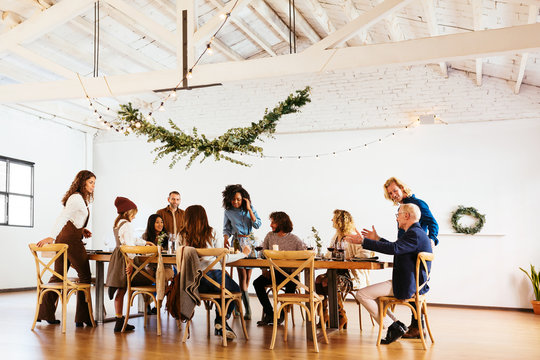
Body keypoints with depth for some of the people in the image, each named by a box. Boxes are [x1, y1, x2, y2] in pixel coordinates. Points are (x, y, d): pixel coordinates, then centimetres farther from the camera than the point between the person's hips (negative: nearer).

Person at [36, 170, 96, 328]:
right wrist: (52, 237, -32)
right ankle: (82, 317, 0)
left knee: (58, 276, 11)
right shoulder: (77, 198, -11)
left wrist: (82, 230, 9)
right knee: (85, 277, -2)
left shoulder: (79, 198, 19)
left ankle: (45, 313, 15)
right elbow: (62, 217, -23)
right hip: (72, 240, -9)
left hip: (63, 239, 9)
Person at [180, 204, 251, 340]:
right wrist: (243, 254, 12)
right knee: (235, 290, 25)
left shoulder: (183, 235, 4)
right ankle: (221, 322, 17)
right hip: (212, 276, -4)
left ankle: (219, 324, 26)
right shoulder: (210, 233, -1)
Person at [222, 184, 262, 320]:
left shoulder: (250, 208, 4)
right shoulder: (228, 212, 5)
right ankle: (248, 310, -14)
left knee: (248, 275, 2)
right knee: (242, 275, -14)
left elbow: (257, 225, -5)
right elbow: (226, 228, 13)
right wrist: (225, 238, -8)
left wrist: (249, 209, -11)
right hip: (237, 243, -2)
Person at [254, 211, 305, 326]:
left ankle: (282, 314, -11)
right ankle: (269, 313, -11)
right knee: (257, 283, -21)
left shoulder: (294, 239, -3)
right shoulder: (269, 236, 8)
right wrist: (264, 270, -2)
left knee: (291, 285, -34)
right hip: (273, 271, 4)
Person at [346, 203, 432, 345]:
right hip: (412, 285, 11)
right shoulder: (417, 232, 15)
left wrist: (363, 241, -33)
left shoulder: (414, 234, -19)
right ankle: (396, 324, 16)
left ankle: (392, 327, -4)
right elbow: (397, 248, 29)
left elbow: (393, 248, -33)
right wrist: (377, 239, 29)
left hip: (406, 287, -11)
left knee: (361, 294, -11)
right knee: (371, 293, 24)